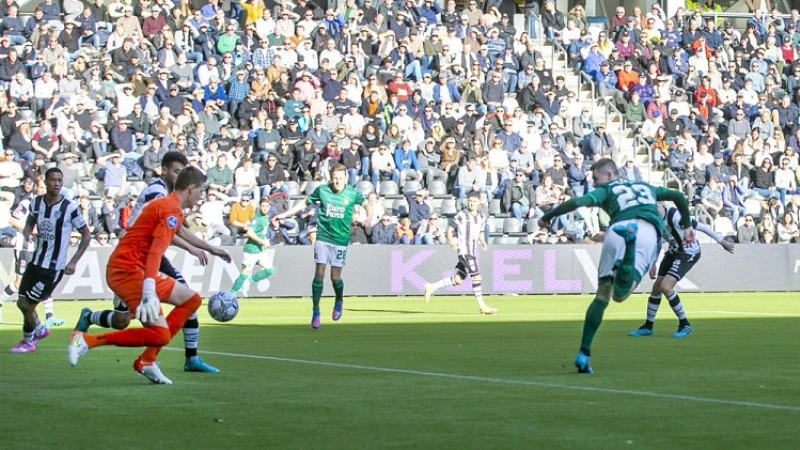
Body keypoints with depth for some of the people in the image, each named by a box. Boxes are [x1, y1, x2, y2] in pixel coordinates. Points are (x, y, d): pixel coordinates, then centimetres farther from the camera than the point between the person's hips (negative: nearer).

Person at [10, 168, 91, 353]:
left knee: (28, 305, -2)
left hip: (53, 268, -5)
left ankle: (28, 341, 23)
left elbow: (86, 235, -5)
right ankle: (40, 330, 41)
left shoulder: (70, 208, -15)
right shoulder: (36, 203, 0)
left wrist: (73, 262, -9)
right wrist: (26, 234, -6)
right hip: (36, 262, 5)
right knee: (22, 302, 11)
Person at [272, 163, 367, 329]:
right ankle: (315, 311, 4)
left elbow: (366, 204, 16)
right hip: (323, 237, 0)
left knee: (335, 277, -1)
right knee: (319, 274, -7)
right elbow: (305, 203, 13)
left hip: (341, 240, 0)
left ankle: (339, 301, 31)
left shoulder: (353, 194, -3)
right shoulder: (321, 190, -2)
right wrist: (285, 214, 10)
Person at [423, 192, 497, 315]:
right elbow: (449, 230, -2)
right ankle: (482, 306, -10)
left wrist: (483, 242, 4)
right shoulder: (461, 216, -6)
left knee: (458, 280, 8)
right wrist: (451, 241, -21)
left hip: (473, 252, 7)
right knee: (476, 276, -13)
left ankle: (431, 287, 20)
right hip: (464, 251, -7)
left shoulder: (481, 218, 12)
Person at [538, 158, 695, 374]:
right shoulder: (646, 188, 37)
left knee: (602, 294, 11)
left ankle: (584, 354, 5)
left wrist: (547, 217, 16)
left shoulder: (606, 190, 24)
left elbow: (577, 202, 7)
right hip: (648, 231, 1)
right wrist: (687, 225, 49)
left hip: (618, 228, -1)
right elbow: (678, 196, 39)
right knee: (620, 294, -14)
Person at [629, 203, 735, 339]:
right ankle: (648, 327, 25)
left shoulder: (674, 215, -31)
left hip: (689, 253, -8)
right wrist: (653, 263, 10)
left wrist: (721, 241, -16)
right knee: (657, 287, 9)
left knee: (665, 286, -18)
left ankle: (685, 325, -3)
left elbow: (700, 226, -23)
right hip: (674, 251, 8)